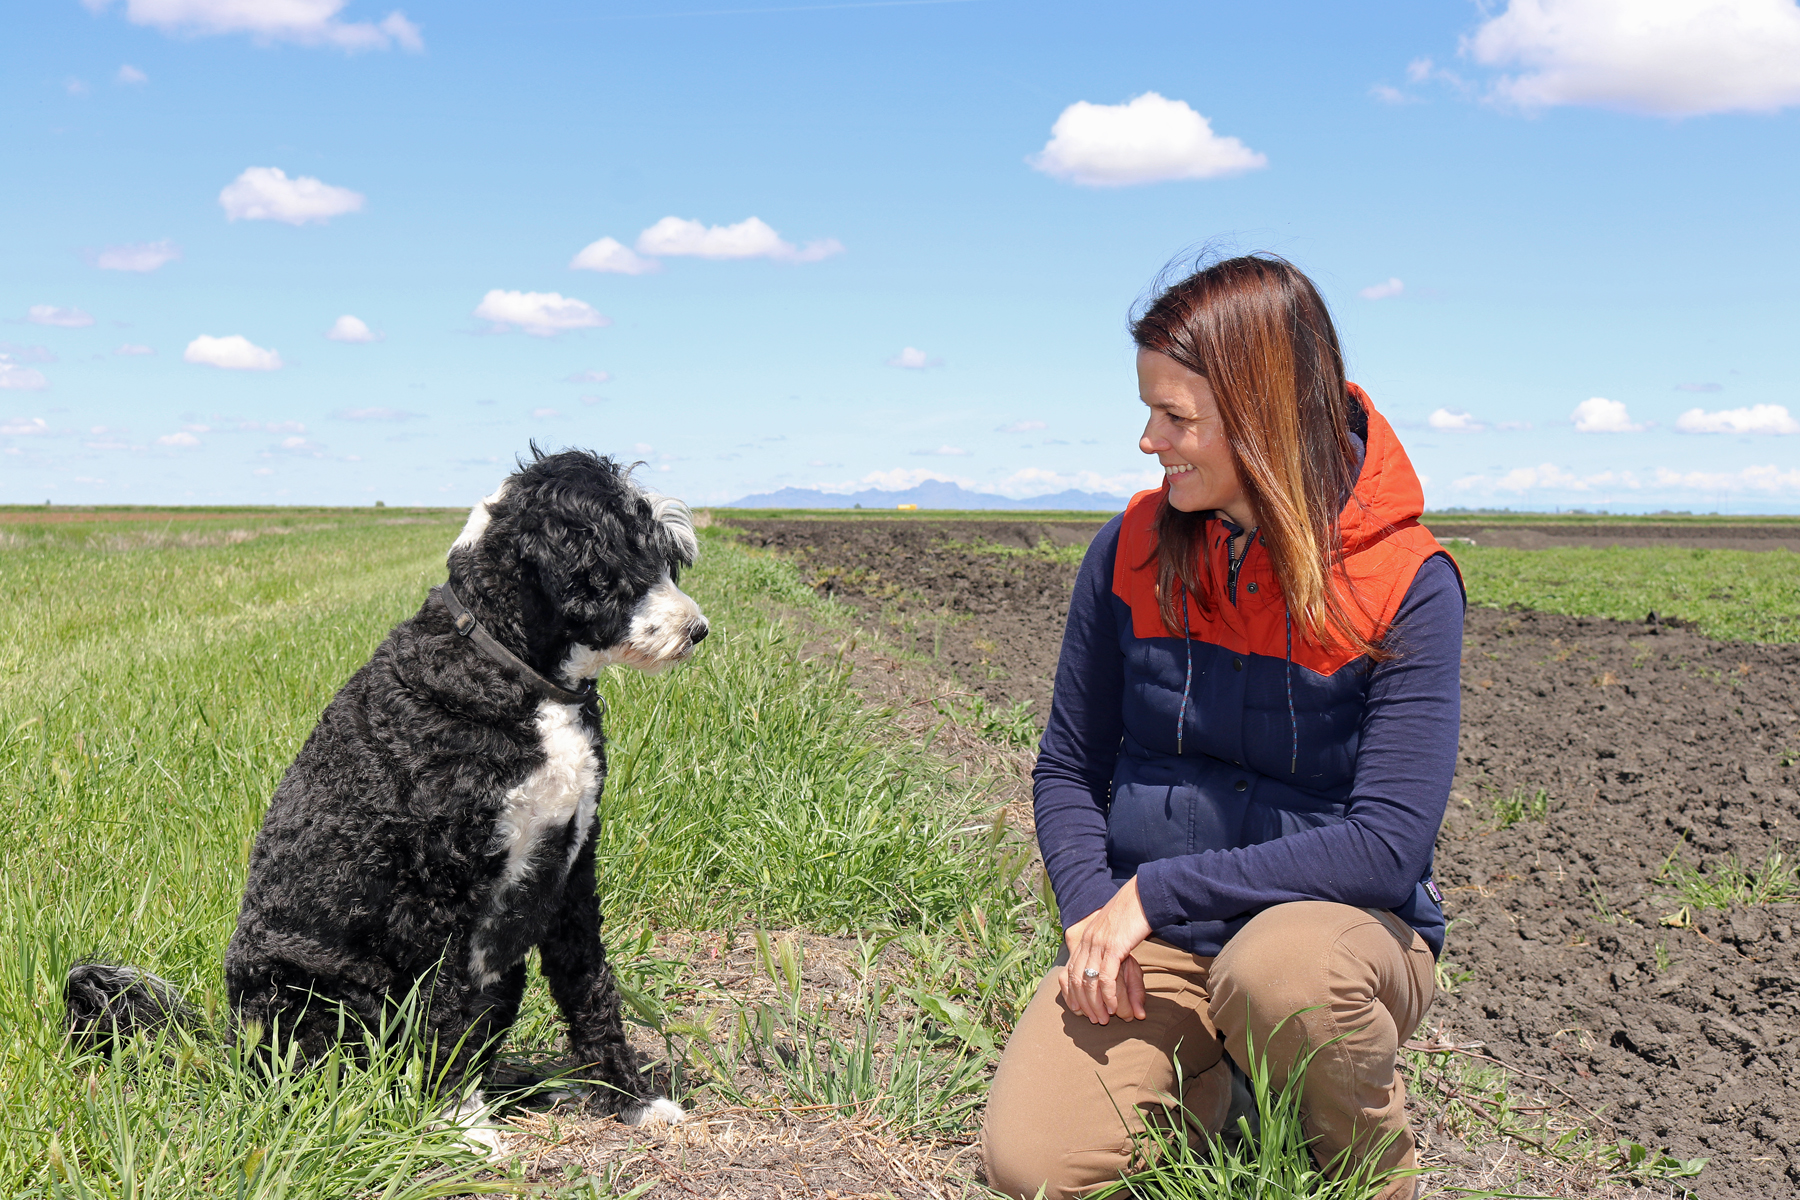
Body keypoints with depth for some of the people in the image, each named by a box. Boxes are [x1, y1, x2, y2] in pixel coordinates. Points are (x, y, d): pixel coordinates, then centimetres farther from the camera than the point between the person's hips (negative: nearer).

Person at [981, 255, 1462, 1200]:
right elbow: (1068, 767, 9)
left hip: (1342, 926, -3)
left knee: (1277, 974, -39)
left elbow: (1388, 845, -20)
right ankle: (1200, 1082, 14)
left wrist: (1155, 890, -20)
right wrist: (1091, 911, -10)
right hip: (1149, 944, 3)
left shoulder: (1406, 585, -13)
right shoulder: (1131, 553, 0)